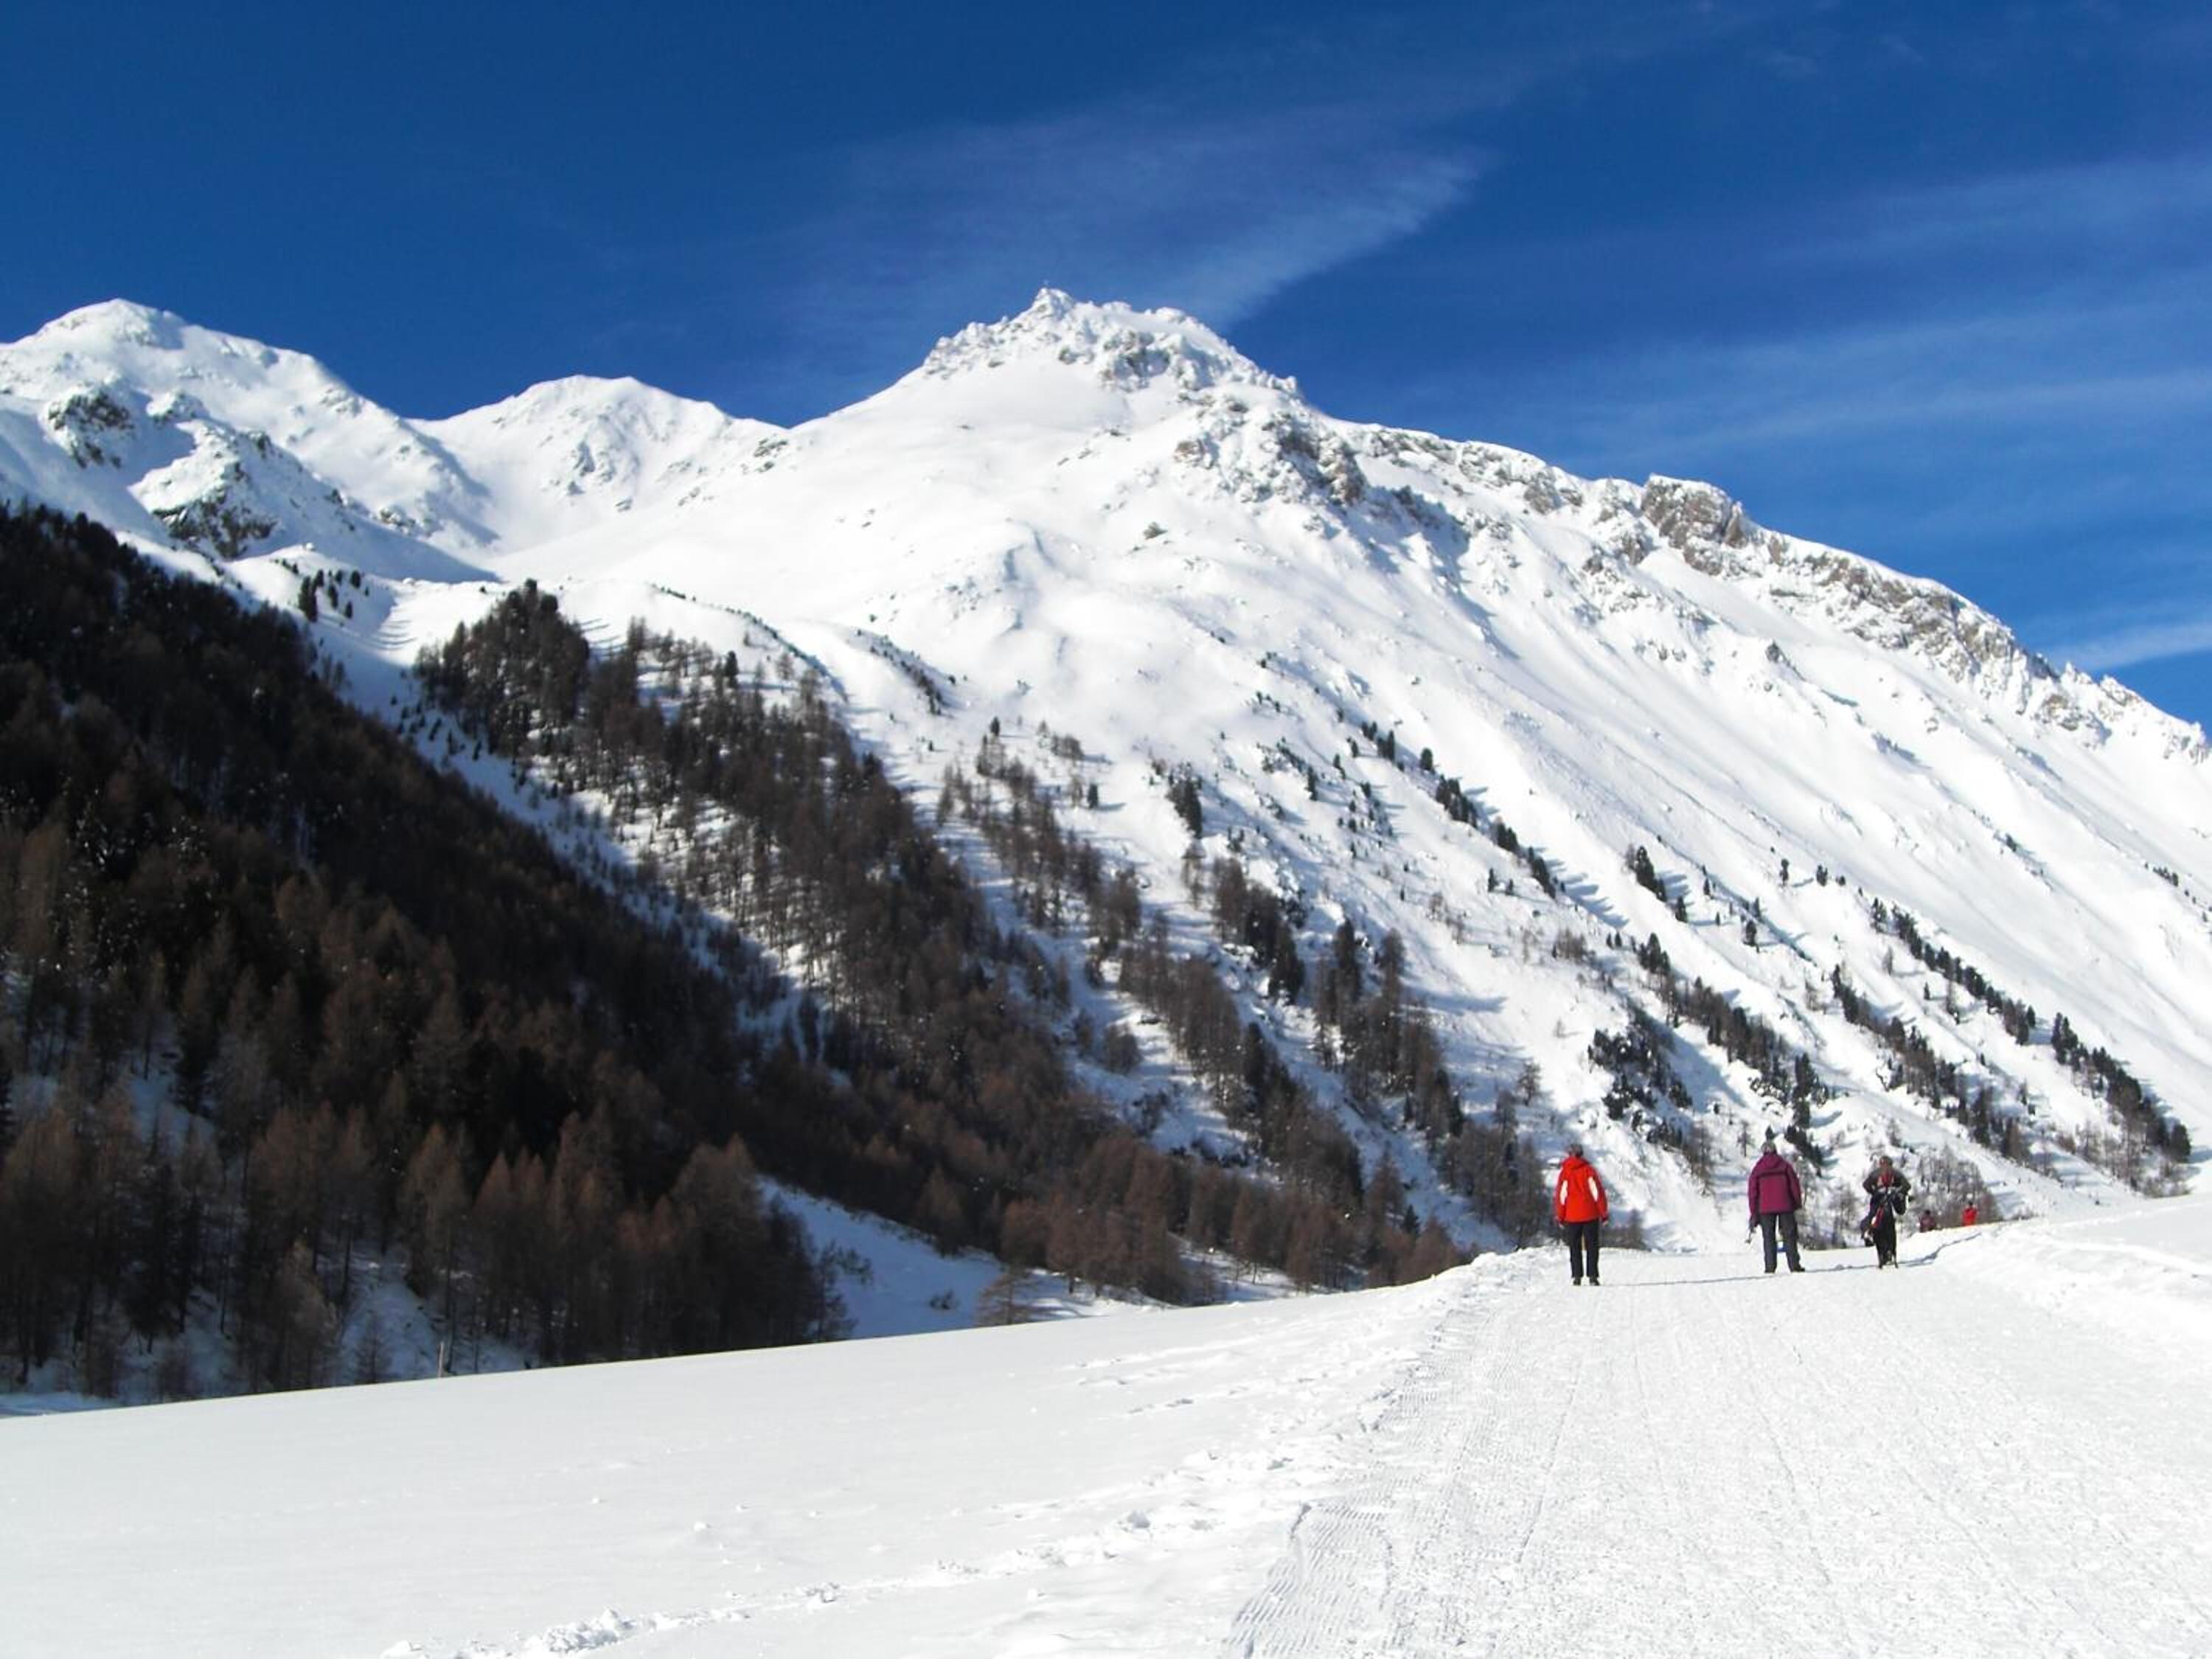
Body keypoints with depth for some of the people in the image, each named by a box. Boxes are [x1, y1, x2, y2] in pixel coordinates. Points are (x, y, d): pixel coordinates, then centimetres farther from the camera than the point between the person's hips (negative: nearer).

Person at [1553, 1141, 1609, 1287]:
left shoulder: (1565, 1172, -1)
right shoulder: (1589, 1170, -2)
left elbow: (1560, 1195, -2)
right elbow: (1598, 1192, -4)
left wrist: (1560, 1217, 4)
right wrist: (1603, 1213, 1)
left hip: (1572, 1216, 0)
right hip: (1590, 1215, 0)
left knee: (1574, 1248, 7)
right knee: (1591, 1247, 5)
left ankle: (1577, 1276, 0)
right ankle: (1593, 1277, -2)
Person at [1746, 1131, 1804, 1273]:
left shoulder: (1758, 1168, 4)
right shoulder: (1785, 1165, 3)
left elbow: (1752, 1192, 3)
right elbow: (1794, 1185, 1)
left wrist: (1754, 1213, 7)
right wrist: (1798, 1203, 8)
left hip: (1765, 1208, 0)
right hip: (1785, 1206, 0)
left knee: (1768, 1237, 4)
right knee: (1789, 1235, 4)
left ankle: (1770, 1267, -3)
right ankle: (1794, 1265, -2)